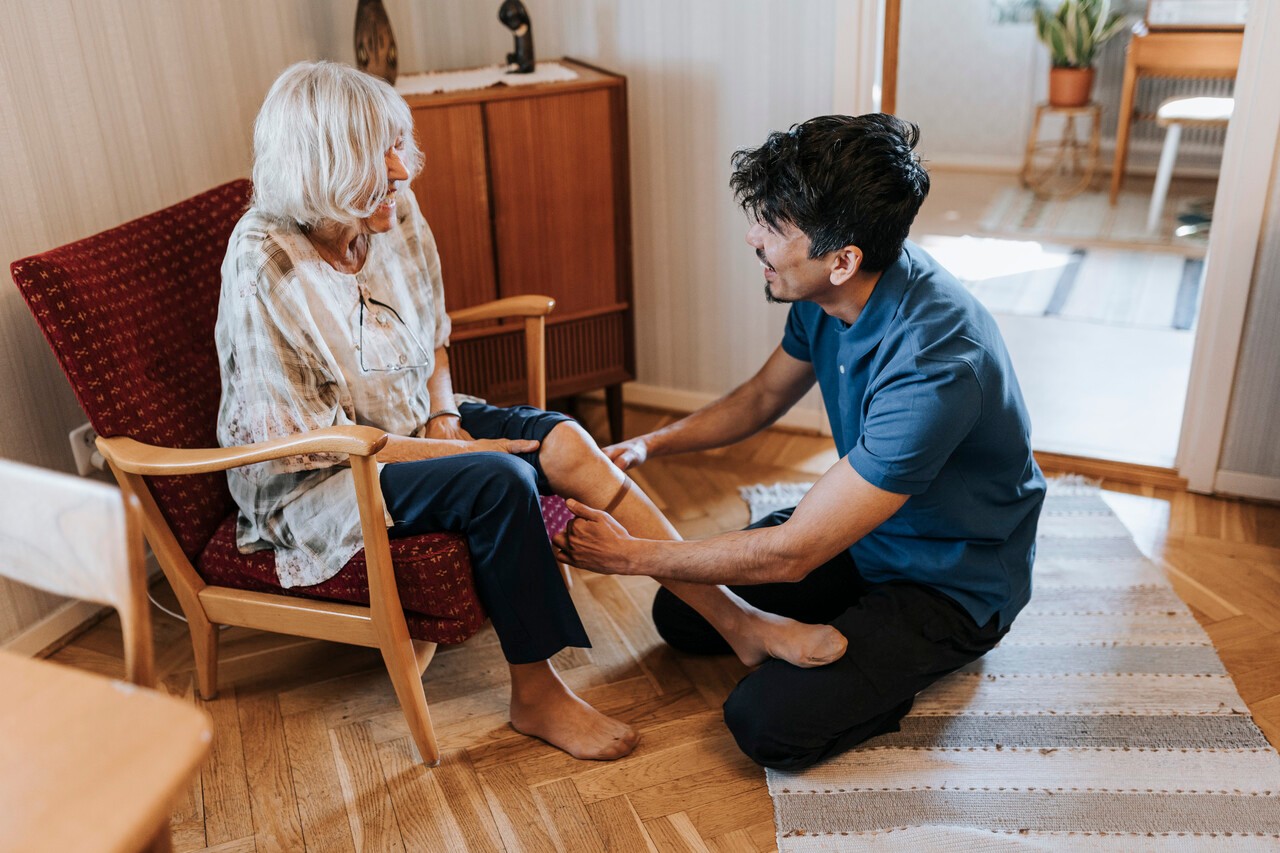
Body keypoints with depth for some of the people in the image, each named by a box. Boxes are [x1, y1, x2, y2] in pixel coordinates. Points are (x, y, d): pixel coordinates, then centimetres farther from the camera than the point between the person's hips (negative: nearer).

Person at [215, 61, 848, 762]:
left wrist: (442, 412, -6)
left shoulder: (395, 214, -5)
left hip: (413, 419, 6)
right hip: (312, 483, -6)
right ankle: (536, 697, -11)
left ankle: (736, 620, -13)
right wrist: (454, 452, -21)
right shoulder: (264, 270, -24)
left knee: (564, 442, -18)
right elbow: (304, 440, -21)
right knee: (500, 480, -30)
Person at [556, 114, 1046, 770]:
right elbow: (763, 397, 9)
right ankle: (867, 628, 14)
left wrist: (631, 555, -22)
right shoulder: (833, 294, -12)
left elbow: (790, 553, -33)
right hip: (863, 528, 8)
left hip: (952, 584, -7)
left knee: (768, 722, -22)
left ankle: (916, 654, 3)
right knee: (681, 614, 4)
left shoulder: (933, 365, -38)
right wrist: (649, 444, -7)